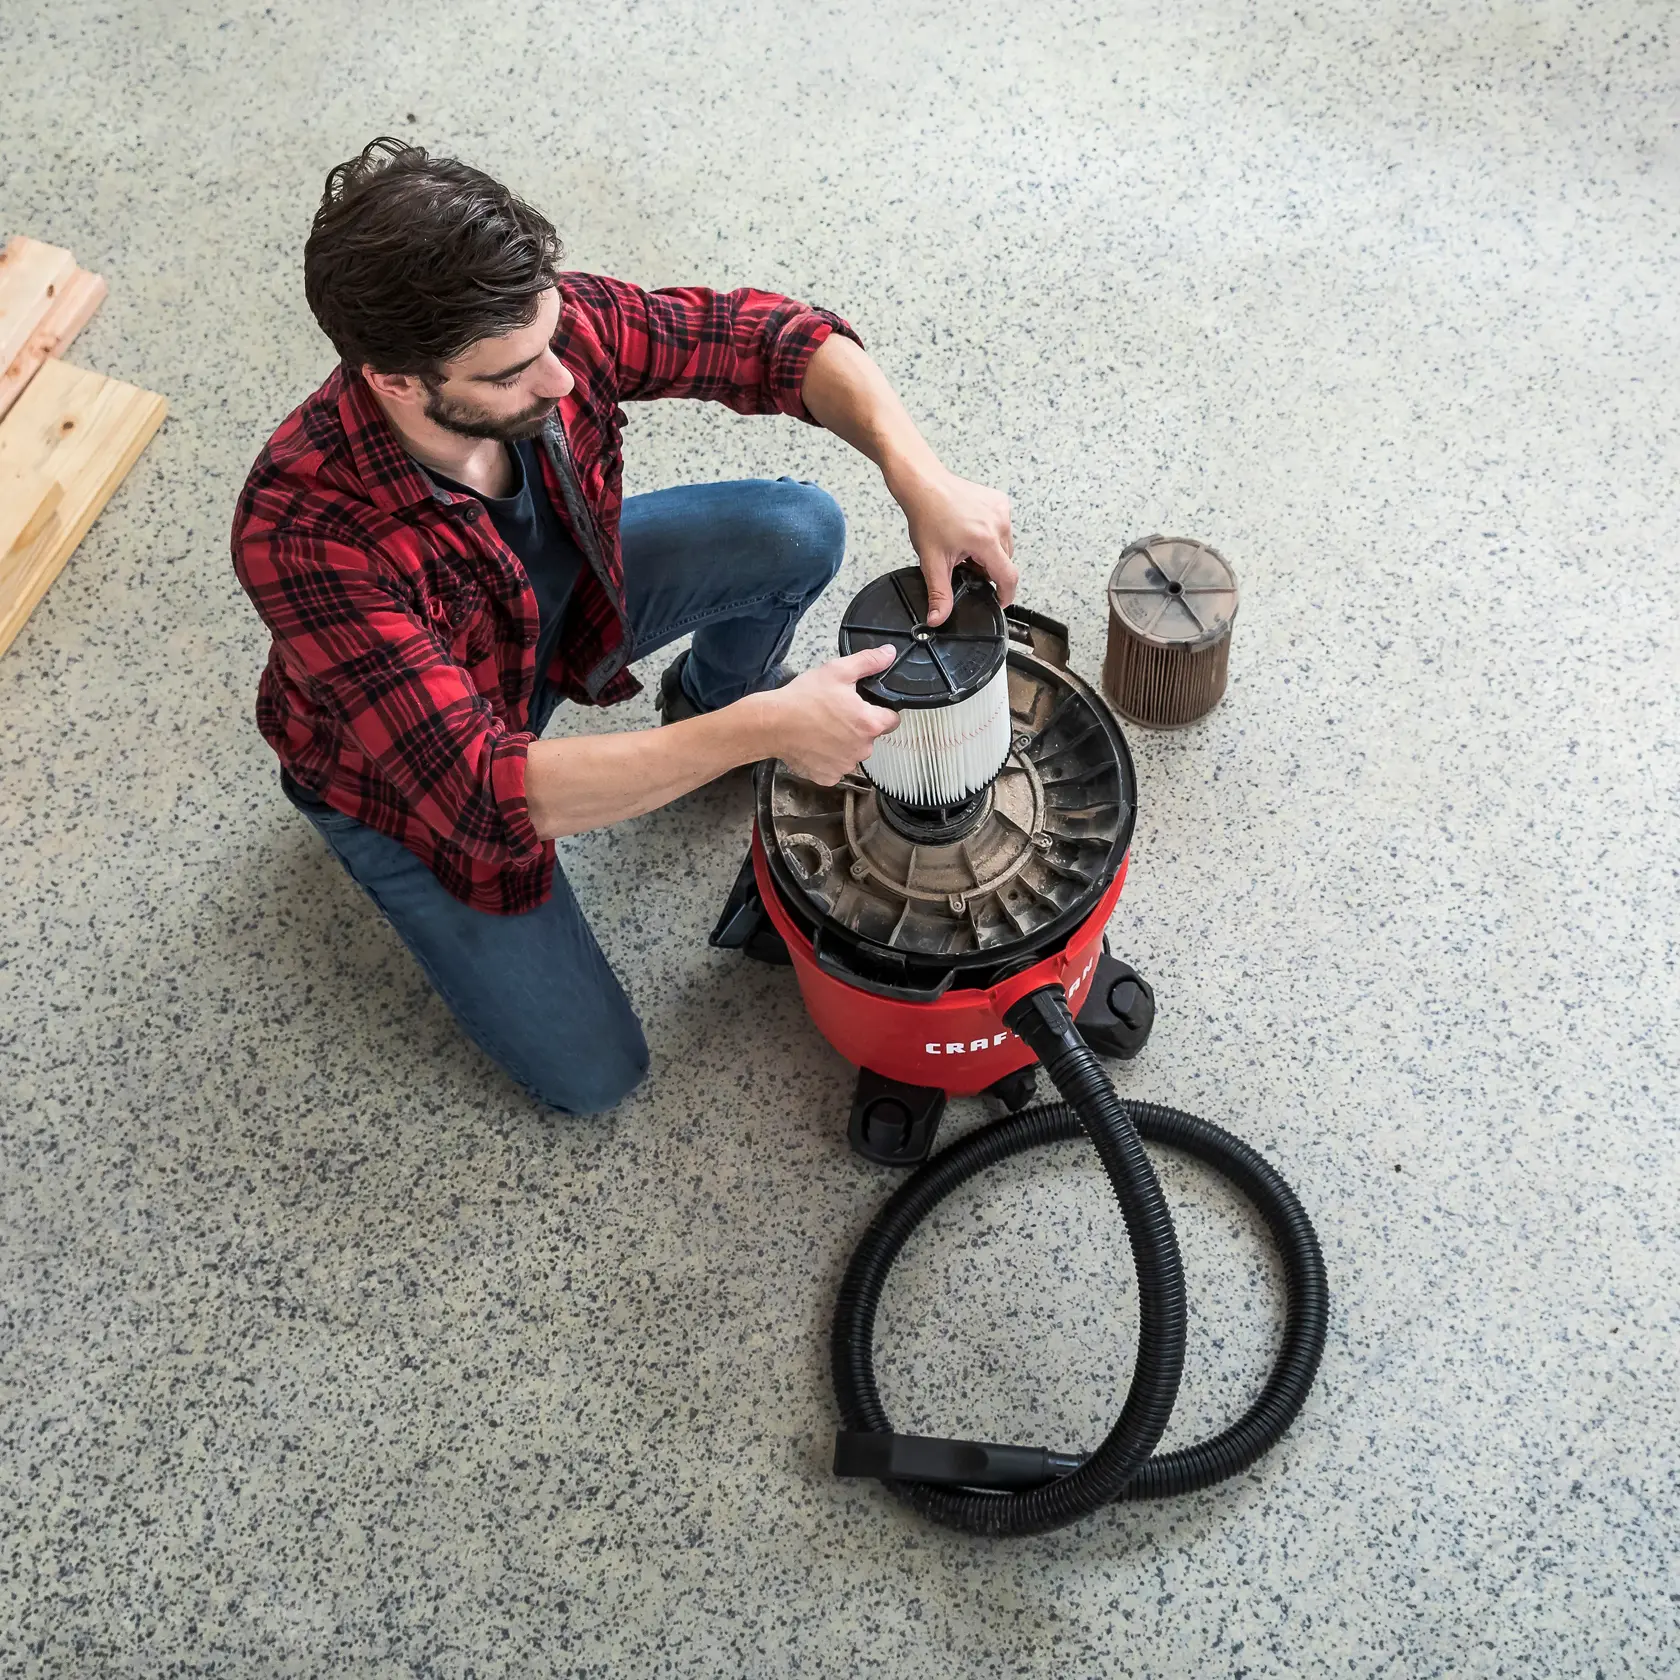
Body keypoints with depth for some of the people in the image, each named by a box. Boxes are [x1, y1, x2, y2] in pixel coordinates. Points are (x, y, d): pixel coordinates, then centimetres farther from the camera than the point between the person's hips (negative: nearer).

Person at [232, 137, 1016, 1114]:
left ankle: (708, 704, 21)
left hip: (559, 603, 4)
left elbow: (772, 337, -19)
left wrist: (923, 479, -36)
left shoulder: (540, 324, -29)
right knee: (593, 1071, -1)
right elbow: (483, 795, -45)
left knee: (801, 530, -11)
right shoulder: (307, 534, -43)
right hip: (398, 765, -4)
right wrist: (762, 731, -47)